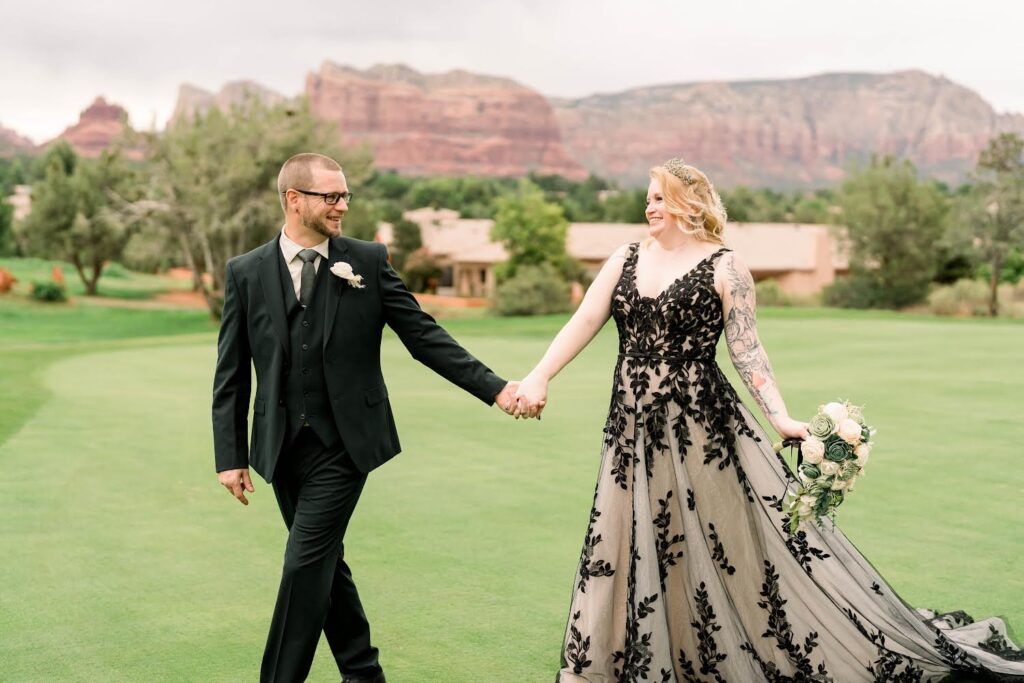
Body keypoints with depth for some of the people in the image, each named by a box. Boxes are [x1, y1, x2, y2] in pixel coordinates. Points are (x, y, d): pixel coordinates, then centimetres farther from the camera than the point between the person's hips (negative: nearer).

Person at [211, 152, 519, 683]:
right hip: (282, 447, 3)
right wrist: (229, 456, -1)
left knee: (306, 562, -8)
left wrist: (493, 388, -7)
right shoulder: (246, 272, 1)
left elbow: (423, 335, -1)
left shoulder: (368, 262, -2)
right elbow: (231, 375, 3)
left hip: (344, 443, -2)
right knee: (325, 563, 13)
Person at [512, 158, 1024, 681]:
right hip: (633, 431, 5)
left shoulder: (723, 266, -4)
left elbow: (746, 349, -7)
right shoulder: (626, 260, 9)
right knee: (631, 553, 9)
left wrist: (780, 418, -17)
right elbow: (585, 321, 3)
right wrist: (540, 376, -9)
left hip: (701, 427, -5)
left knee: (734, 546, -2)